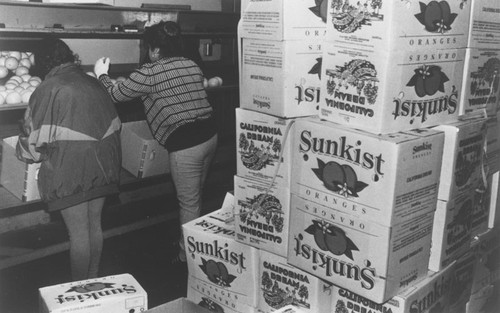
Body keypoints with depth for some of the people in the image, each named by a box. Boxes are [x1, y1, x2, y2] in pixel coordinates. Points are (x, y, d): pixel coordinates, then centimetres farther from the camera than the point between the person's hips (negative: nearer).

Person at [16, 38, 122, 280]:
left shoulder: (48, 90, -10)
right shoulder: (93, 83, 7)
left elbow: (35, 141, -7)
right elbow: (114, 125, 11)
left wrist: (22, 150, 14)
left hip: (69, 170, -6)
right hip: (102, 167, 6)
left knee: (78, 233, 4)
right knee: (95, 225, 17)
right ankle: (93, 280, 32)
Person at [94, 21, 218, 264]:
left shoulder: (149, 73, -11)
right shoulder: (193, 66, 9)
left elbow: (116, 95, -1)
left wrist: (101, 74, 19)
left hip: (185, 143, -8)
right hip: (209, 134, 8)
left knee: (189, 203, 5)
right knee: (195, 197, 22)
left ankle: (187, 256, 20)